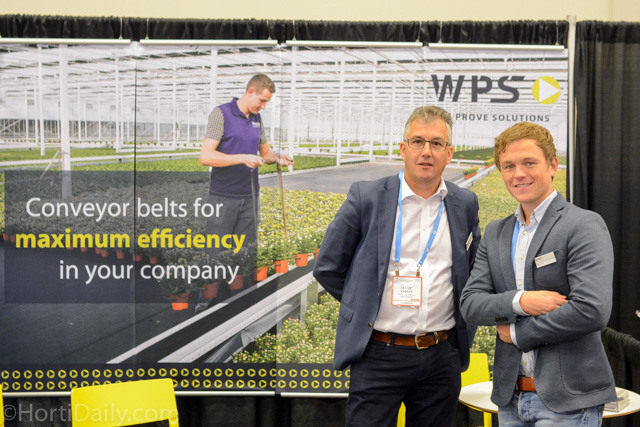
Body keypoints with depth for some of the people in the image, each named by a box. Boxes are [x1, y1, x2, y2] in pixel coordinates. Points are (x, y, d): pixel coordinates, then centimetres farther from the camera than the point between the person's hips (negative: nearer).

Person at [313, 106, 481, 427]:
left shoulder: (465, 204, 6)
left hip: (443, 357, 3)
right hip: (380, 355, -3)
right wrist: (366, 304, 5)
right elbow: (326, 268, 2)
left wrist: (463, 332, 12)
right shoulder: (366, 197, -4)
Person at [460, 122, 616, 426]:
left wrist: (519, 333, -10)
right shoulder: (495, 233, 11)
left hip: (567, 401, -5)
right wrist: (519, 301, -15)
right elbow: (469, 304, 4)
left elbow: (592, 310, -21)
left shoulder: (585, 226, -9)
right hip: (511, 397, 6)